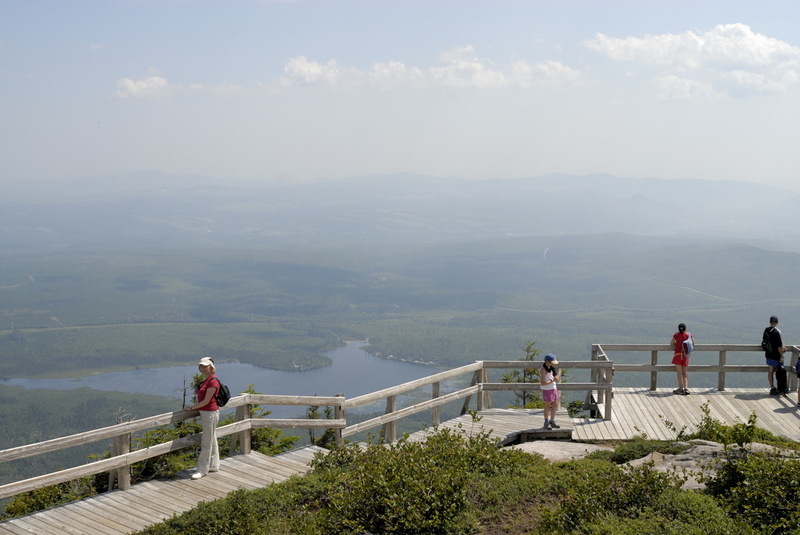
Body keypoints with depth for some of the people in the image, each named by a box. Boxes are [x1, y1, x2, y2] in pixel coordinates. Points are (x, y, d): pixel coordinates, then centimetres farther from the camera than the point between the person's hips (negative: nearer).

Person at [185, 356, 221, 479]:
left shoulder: (213, 381, -19)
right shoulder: (206, 380, 11)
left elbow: (206, 401, -19)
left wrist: (192, 408, -11)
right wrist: (195, 407, 6)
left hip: (210, 413, -10)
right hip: (205, 413, 10)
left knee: (206, 443, -3)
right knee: (212, 441, 17)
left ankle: (202, 470, 2)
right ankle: (214, 465, 25)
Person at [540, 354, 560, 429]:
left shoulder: (551, 368, 8)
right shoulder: (543, 370, -18)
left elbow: (556, 378, 14)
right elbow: (542, 383, -23)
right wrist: (552, 380, -23)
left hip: (554, 389, 8)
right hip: (547, 390, -8)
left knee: (555, 405, 12)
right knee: (548, 406, 2)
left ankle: (552, 421, 26)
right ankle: (546, 423, 14)